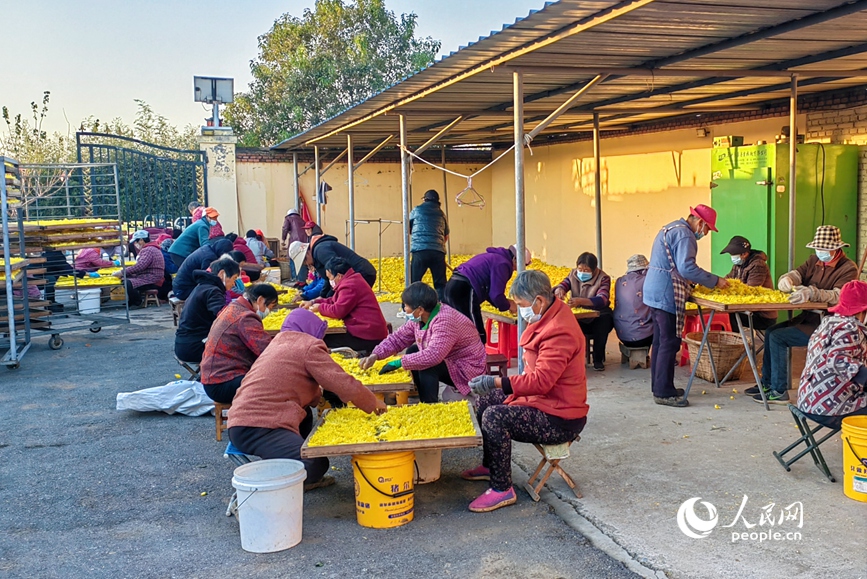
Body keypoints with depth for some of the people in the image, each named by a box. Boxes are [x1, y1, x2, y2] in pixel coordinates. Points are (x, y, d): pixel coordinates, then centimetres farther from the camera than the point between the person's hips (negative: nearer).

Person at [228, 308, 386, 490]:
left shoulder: (279, 344, 24)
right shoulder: (309, 347, -3)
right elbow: (344, 384, -6)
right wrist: (373, 403, 8)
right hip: (256, 429, -10)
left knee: (305, 414, 29)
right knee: (316, 464, -23)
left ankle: (306, 479, 21)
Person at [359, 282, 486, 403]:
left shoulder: (444, 322, -31)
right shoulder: (417, 319, -4)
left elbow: (432, 356, -40)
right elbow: (397, 338, 1)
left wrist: (399, 363, -32)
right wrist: (375, 355, -13)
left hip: (468, 369, -9)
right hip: (446, 360, 9)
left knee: (427, 366, -27)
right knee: (412, 351, 4)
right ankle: (424, 398, 9)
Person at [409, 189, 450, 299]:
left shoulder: (416, 210, 11)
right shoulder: (441, 214, 19)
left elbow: (408, 229, 22)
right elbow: (446, 236, 27)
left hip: (420, 250, -2)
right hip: (438, 252, 3)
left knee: (414, 282, 3)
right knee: (440, 284, 7)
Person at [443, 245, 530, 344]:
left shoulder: (495, 258, 23)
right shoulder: (503, 263, -8)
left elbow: (490, 290, 27)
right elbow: (496, 295, -12)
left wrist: (504, 302, 22)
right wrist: (508, 306, 6)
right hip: (465, 291, -11)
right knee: (478, 337, -6)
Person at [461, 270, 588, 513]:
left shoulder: (559, 332, -26)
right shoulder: (549, 319, 6)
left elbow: (541, 380, -31)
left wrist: (497, 382, -29)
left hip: (559, 419, -11)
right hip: (542, 400, 11)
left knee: (494, 417, -24)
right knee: (486, 399, 16)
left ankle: (502, 489, -10)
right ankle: (490, 466, 29)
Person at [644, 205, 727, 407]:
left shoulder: (671, 228, 19)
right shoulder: (684, 235, -14)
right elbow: (686, 267, -23)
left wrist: (690, 281, 20)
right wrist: (714, 281, -16)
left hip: (655, 291, 11)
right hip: (666, 294, -11)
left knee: (660, 340, 16)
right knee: (669, 342, -7)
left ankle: (659, 385, 24)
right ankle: (664, 393, -4)